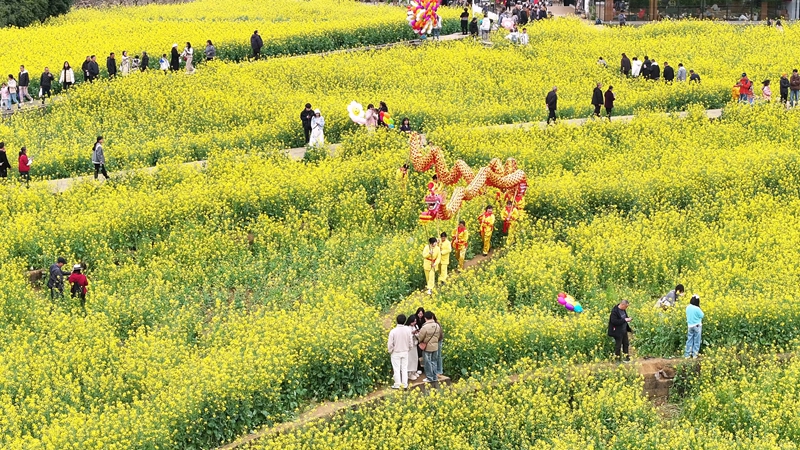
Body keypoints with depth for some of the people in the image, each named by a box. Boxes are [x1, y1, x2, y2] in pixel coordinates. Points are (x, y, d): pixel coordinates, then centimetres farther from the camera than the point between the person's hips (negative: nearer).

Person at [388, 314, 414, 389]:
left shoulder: (393, 331, -19)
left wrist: (390, 351, 6)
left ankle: (397, 385, 9)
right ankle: (404, 384, 14)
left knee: (396, 369, 6)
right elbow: (411, 342, -2)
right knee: (404, 368, 12)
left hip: (396, 353, -3)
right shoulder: (408, 330, -11)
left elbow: (390, 344, -13)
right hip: (405, 352, 3)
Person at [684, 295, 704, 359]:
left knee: (689, 340, 13)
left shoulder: (688, 307, -3)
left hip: (690, 325, 5)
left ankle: (687, 354, 13)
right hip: (697, 326, -5)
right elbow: (702, 316, -12)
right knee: (696, 341, 6)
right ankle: (694, 354, 10)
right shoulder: (697, 309, -21)